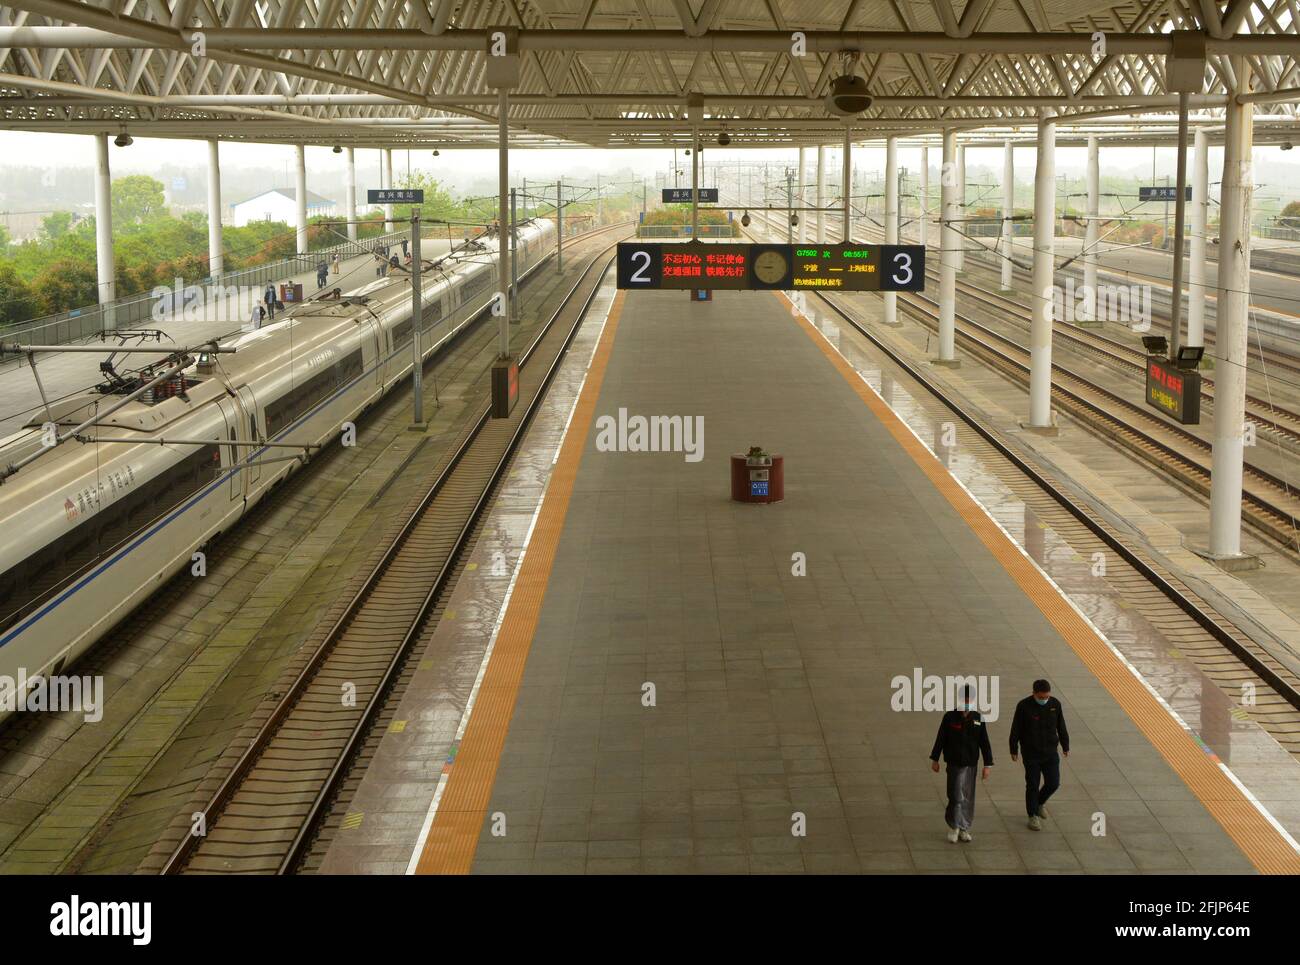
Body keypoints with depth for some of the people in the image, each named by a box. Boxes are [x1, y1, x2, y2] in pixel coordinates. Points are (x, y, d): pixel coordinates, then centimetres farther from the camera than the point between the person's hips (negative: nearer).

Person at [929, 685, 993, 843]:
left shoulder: (978, 719, -1)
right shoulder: (950, 717, -7)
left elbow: (985, 743, 3)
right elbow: (940, 739, 0)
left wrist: (987, 765, 1)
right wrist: (934, 759, 2)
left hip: (971, 764, 3)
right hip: (954, 763, -3)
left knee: (968, 798, 8)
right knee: (956, 796, -7)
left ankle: (964, 829, 21)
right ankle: (953, 826, 12)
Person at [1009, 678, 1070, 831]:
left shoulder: (1055, 704, -5)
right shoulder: (1024, 706, -14)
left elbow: (1061, 727, 8)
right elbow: (1015, 730, -5)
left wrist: (1066, 746, 13)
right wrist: (1014, 750, -1)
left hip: (1050, 752, 3)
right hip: (1031, 754, -3)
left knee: (1053, 783, 3)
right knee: (1033, 785, 3)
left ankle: (1040, 801, 33)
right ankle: (1033, 816, 17)